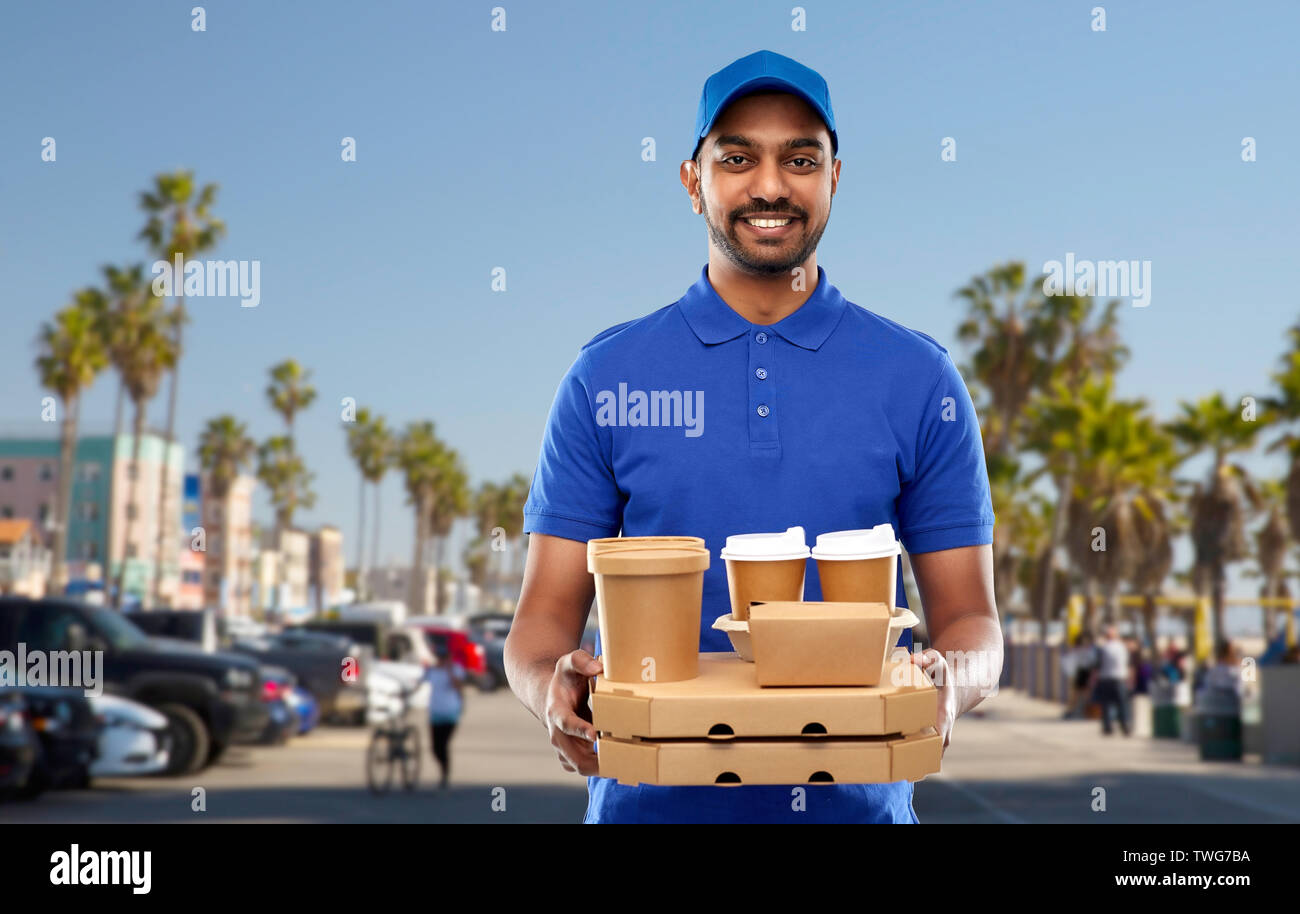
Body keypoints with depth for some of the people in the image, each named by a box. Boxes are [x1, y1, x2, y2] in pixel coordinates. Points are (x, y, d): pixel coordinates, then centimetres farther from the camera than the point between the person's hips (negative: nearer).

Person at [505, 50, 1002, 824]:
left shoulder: (919, 379, 0)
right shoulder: (606, 378, 0)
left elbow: (970, 619, 2)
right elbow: (547, 615, 0)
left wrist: (947, 687, -19)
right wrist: (553, 690, -21)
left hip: (855, 796, 0)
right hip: (649, 795, 0)